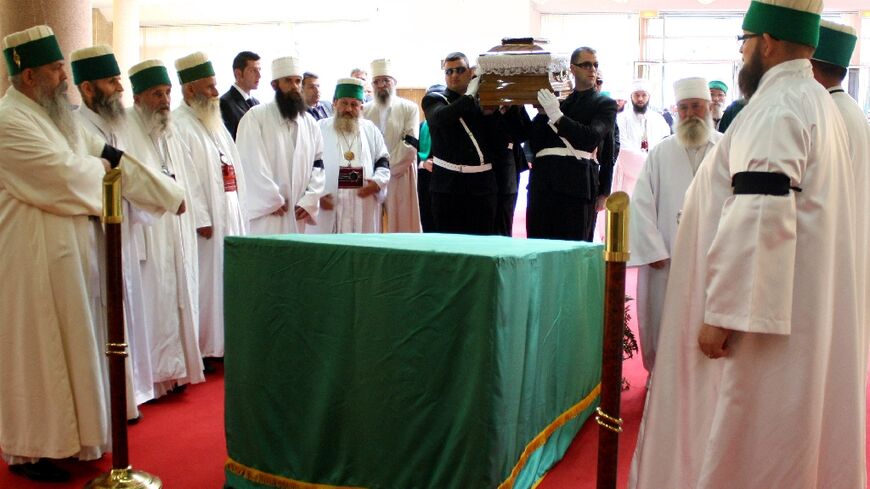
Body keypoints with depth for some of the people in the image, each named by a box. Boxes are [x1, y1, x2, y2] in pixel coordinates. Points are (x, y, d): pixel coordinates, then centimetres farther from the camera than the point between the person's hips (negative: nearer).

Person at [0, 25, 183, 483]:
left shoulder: (54, 115, 12)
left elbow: (108, 159, 13)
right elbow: (67, 173, -22)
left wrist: (168, 193, 11)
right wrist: (100, 163, 0)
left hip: (64, 251, 9)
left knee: (64, 346, 14)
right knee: (37, 353, 0)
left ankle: (62, 434, 26)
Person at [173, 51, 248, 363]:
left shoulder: (214, 121, 17)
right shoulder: (179, 125, -11)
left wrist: (241, 213, 12)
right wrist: (200, 219, -22)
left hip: (231, 216, 9)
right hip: (206, 220, -8)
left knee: (227, 277, 12)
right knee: (204, 280, -2)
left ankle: (222, 342, 22)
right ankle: (200, 348, 8)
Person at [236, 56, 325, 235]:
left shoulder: (309, 123, 12)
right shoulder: (255, 117, -2)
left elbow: (318, 164, 10)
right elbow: (252, 165, -8)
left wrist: (309, 202, -2)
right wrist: (273, 201, -9)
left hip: (298, 216, 4)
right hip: (265, 215, -4)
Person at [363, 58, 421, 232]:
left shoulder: (409, 108, 2)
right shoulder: (364, 110, 11)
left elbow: (410, 144, -6)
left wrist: (389, 169, -10)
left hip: (400, 177, -2)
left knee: (402, 224, -3)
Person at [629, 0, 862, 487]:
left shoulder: (776, 108, -17)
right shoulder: (818, 103, 15)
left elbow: (758, 220, -26)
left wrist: (721, 314, -24)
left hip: (771, 307, -10)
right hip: (806, 309, 10)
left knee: (747, 449, -1)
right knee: (785, 438, 18)